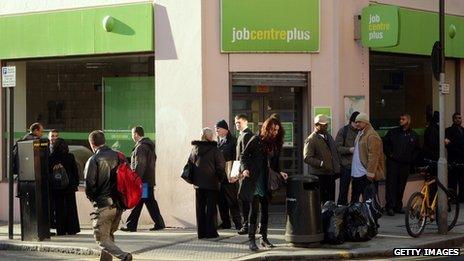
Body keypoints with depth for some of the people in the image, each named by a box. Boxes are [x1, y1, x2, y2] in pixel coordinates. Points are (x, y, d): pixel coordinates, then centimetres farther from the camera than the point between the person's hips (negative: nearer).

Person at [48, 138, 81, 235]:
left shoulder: (51, 158, -7)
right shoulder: (70, 157, -5)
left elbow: (48, 172, -2)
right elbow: (75, 172, 0)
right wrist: (76, 183, 9)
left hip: (56, 188, -1)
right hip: (69, 186, 1)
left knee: (59, 209, 5)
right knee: (70, 207, 9)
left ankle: (61, 230, 3)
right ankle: (71, 229, 8)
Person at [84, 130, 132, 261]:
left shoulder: (93, 160, -10)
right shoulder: (118, 156, 7)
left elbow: (89, 186, -12)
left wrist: (93, 199, 8)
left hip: (103, 206, -6)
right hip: (119, 204, 6)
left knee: (102, 239, 0)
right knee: (109, 234, 22)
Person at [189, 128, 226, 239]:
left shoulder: (195, 149, 4)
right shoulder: (214, 150, -9)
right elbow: (221, 165, -10)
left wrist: (193, 179, 14)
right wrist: (221, 178, 4)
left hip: (198, 183, 4)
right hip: (212, 183, -4)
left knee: (200, 208, 9)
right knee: (211, 208, 2)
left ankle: (201, 232, 10)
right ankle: (210, 232, 1)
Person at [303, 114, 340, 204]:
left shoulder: (328, 136, 17)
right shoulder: (311, 140, -8)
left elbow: (335, 152, 25)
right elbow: (307, 158, -16)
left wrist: (337, 168, 14)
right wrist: (321, 163, -26)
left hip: (331, 173, 7)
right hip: (319, 175, -7)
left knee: (331, 200, 7)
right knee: (320, 201, -5)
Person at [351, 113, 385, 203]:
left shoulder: (372, 136, -14)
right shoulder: (359, 134, 17)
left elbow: (373, 156, -20)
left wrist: (370, 173, -23)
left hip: (365, 175, -10)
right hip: (356, 174, 10)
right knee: (354, 199, 15)